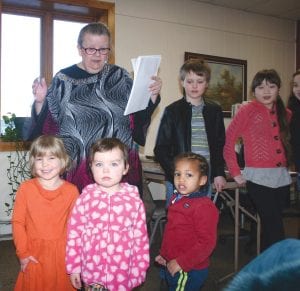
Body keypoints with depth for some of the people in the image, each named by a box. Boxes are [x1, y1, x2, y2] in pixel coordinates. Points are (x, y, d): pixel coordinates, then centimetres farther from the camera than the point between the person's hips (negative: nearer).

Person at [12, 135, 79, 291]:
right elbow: (18, 222, -4)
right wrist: (23, 253, -5)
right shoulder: (25, 189, -8)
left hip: (62, 254, 0)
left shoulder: (72, 191, -7)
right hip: (34, 255, 0)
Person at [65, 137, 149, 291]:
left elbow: (141, 238, -3)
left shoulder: (134, 201, -8)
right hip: (92, 271, 0)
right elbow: (74, 233, -2)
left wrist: (140, 269, 1)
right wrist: (73, 267, 1)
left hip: (123, 274, 0)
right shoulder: (85, 198, -7)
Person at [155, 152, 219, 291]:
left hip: (188, 271, -8)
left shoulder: (204, 206, -21)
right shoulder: (176, 199, 6)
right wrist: (164, 254, 17)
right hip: (170, 266, 8)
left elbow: (207, 242, -24)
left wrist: (181, 262, -22)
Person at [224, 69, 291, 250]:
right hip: (259, 178, -5)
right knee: (275, 231, -9)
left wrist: (287, 164, 4)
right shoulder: (248, 110, -4)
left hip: (282, 178, 5)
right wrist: (235, 172, -7)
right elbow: (228, 140, -6)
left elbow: (288, 144, 20)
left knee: (271, 228, 13)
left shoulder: (285, 114, 12)